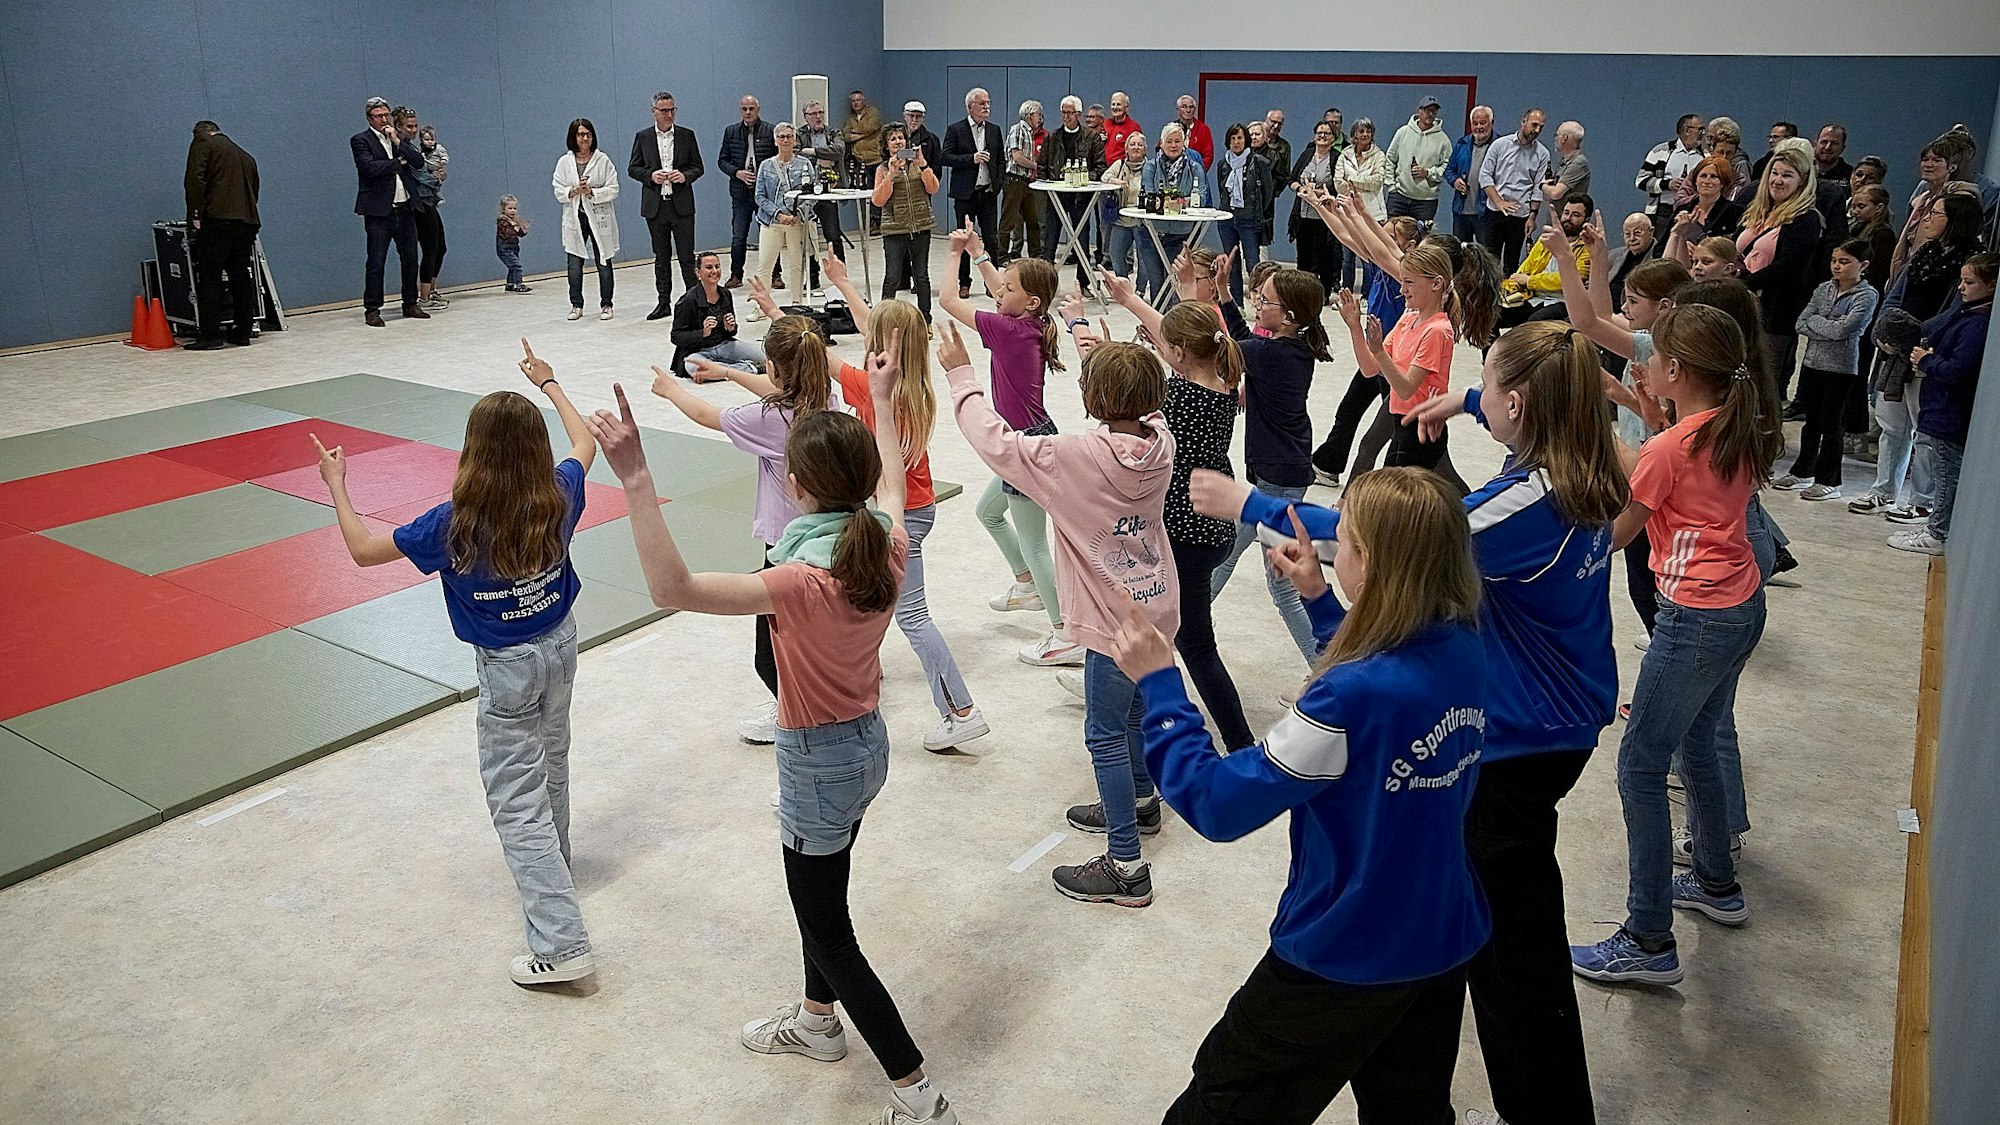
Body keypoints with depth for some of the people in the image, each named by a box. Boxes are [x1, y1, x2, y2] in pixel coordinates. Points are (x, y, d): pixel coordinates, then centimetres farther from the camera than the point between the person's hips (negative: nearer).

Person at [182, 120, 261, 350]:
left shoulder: (202, 144, 6)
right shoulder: (246, 157, 26)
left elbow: (194, 180, -8)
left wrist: (195, 215, -7)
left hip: (217, 219, -6)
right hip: (247, 220, 6)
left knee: (209, 279, -3)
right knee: (243, 279, 10)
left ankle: (210, 336, -6)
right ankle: (243, 334, 13)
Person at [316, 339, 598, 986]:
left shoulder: (455, 524, -25)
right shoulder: (558, 497, -15)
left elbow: (364, 549, -11)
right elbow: (584, 443, 9)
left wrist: (336, 486, 3)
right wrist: (550, 385, 20)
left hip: (507, 667, -5)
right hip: (561, 644, 5)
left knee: (517, 799, -1)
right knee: (551, 762, 27)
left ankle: (561, 945, -6)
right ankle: (551, 857, 51)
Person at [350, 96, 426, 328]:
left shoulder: (401, 139, 14)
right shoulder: (360, 140, -2)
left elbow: (419, 161, 1)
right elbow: (369, 167, -16)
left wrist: (397, 141, -8)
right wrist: (399, 162, -6)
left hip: (405, 208, 5)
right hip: (379, 211, -5)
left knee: (410, 260, 11)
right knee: (376, 263, -3)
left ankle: (410, 304, 22)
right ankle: (372, 309, 3)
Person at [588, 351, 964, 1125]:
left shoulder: (804, 582, -33)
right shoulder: (888, 546, -12)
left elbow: (673, 588, -40)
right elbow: (890, 475, 11)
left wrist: (635, 479, -43)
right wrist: (881, 398, 25)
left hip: (820, 763, -8)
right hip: (867, 742, 8)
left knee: (827, 934, 9)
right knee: (820, 891, 30)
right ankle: (818, 1021, 53)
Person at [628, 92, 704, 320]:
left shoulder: (687, 135, 5)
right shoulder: (642, 137, 6)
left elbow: (699, 167, 7)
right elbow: (632, 168, 8)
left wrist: (685, 175, -13)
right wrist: (650, 175, -11)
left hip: (682, 205, -1)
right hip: (655, 206, 1)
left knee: (686, 256, -3)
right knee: (661, 257, 8)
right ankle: (664, 303, 14)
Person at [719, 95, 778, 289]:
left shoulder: (770, 131, 1)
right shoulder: (731, 132, 8)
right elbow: (722, 160, 9)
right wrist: (737, 173, -8)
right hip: (741, 191, 2)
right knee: (738, 236, 3)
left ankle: (775, 275, 13)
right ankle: (736, 275, 13)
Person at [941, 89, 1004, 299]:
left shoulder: (995, 130, 11)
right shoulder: (955, 130, -1)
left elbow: (1001, 158, 16)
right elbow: (945, 157, -8)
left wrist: (997, 183, 3)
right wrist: (972, 158, -18)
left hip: (988, 192, 3)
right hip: (965, 193, -3)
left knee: (992, 238, -2)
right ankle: (964, 283, 14)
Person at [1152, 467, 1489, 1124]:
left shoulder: (1350, 698, -33)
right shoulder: (1463, 650, -10)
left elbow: (1218, 803, -26)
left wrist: (1159, 685, -17)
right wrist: (1318, 599, 7)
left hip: (1345, 964, -7)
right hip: (1444, 945, 7)